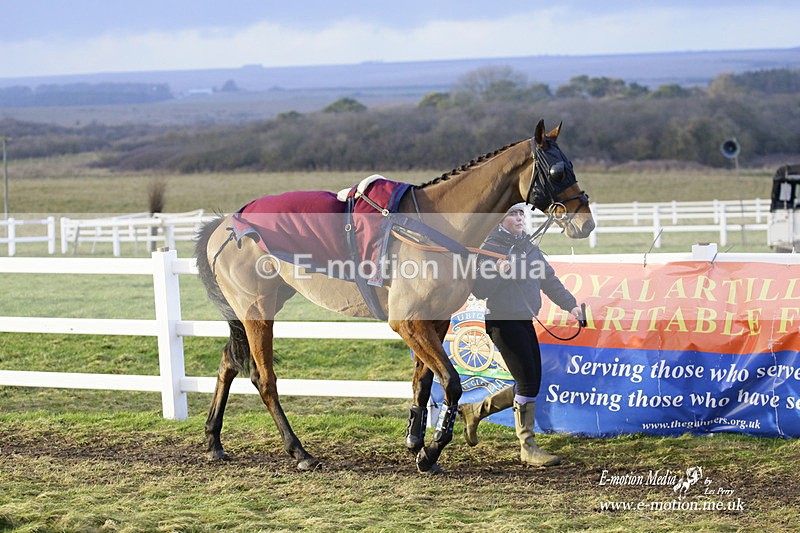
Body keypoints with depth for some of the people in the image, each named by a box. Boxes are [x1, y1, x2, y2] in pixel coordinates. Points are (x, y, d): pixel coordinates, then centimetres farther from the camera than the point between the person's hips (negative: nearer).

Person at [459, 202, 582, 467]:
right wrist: (497, 273, -27)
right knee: (528, 381, -12)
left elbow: (549, 279, 17)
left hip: (525, 321, 8)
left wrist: (570, 304, 7)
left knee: (531, 383, 10)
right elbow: (478, 289, -11)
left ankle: (474, 411, 28)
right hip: (502, 321, -8)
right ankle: (527, 447, -4)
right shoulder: (490, 247, -8)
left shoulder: (529, 247, 15)